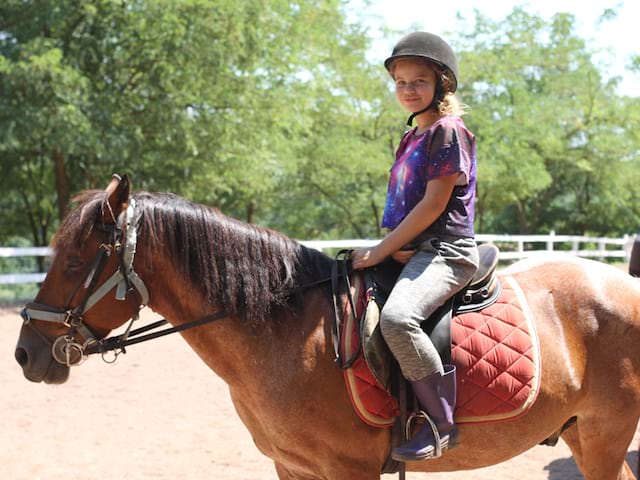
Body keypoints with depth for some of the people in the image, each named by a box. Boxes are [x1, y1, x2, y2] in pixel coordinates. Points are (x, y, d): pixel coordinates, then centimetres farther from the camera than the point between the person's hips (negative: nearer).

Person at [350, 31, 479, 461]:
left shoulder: (448, 132, -9)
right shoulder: (413, 139, 19)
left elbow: (434, 203, -16)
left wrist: (382, 250, -15)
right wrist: (394, 248, 2)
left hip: (444, 252, -11)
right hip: (412, 251, 11)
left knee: (396, 316, -36)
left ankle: (441, 424, -26)